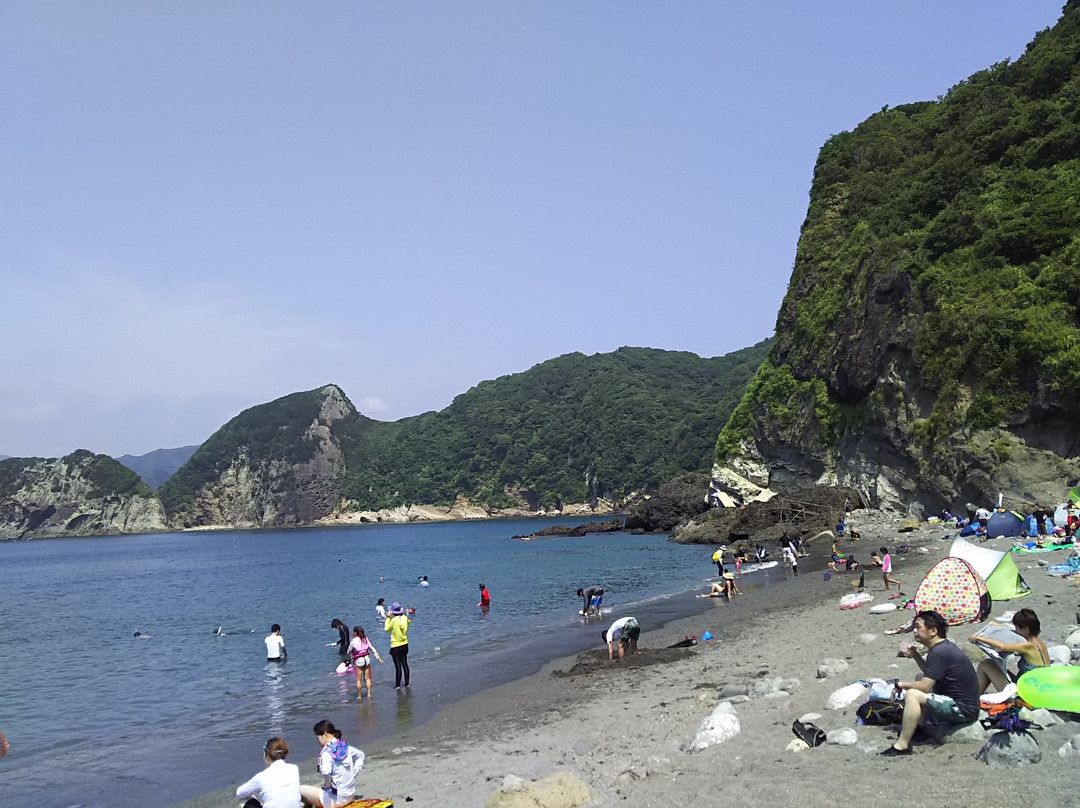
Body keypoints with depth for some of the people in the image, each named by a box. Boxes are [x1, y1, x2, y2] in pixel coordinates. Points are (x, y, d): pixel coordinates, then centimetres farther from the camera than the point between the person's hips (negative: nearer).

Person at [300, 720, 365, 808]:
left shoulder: (327, 752, -18)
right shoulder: (345, 746, 3)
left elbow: (326, 773, -35)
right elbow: (360, 755, 20)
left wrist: (327, 786, -17)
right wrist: (353, 774, 16)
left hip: (337, 799, -8)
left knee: (301, 790, 3)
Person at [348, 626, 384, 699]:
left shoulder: (353, 642, -9)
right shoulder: (366, 639, 3)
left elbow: (349, 652, 0)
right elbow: (372, 649, 5)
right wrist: (378, 657, 9)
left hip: (359, 660, -4)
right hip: (367, 658, 4)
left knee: (359, 680, 7)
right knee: (368, 678, 12)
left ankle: (359, 695, 12)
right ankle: (369, 694, 13)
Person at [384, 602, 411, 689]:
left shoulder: (394, 620, -20)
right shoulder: (405, 618, -5)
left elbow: (387, 629, -7)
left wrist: (388, 618, -4)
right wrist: (403, 612, 14)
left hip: (396, 646, -5)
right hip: (405, 645, 6)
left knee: (398, 666, 0)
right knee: (405, 664, 14)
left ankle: (397, 685, 6)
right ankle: (407, 683, 20)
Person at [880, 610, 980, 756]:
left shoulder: (938, 652, -21)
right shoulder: (945, 646, 9)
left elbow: (925, 686, -23)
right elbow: (929, 674, 23)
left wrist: (900, 685, -7)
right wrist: (915, 655, 9)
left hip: (963, 710, -11)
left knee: (912, 695, -23)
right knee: (920, 678, 22)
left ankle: (902, 746, -17)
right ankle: (915, 727, 13)